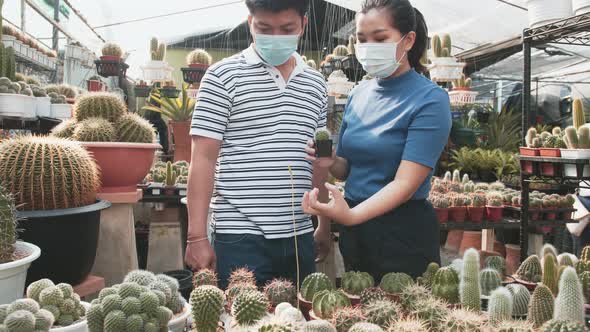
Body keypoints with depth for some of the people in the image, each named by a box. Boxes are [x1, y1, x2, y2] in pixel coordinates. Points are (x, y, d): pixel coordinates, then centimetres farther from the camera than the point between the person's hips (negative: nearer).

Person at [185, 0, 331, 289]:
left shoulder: (316, 84, 10)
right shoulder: (223, 76, -3)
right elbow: (204, 158, -7)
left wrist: (324, 226, 16)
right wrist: (197, 236, -11)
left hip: (299, 235, 5)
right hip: (240, 236, -4)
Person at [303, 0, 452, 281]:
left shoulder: (430, 101, -13)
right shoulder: (358, 94, 5)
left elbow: (405, 183, -21)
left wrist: (351, 216, -34)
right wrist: (330, 162, -9)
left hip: (404, 236, -6)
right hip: (354, 233, 6)